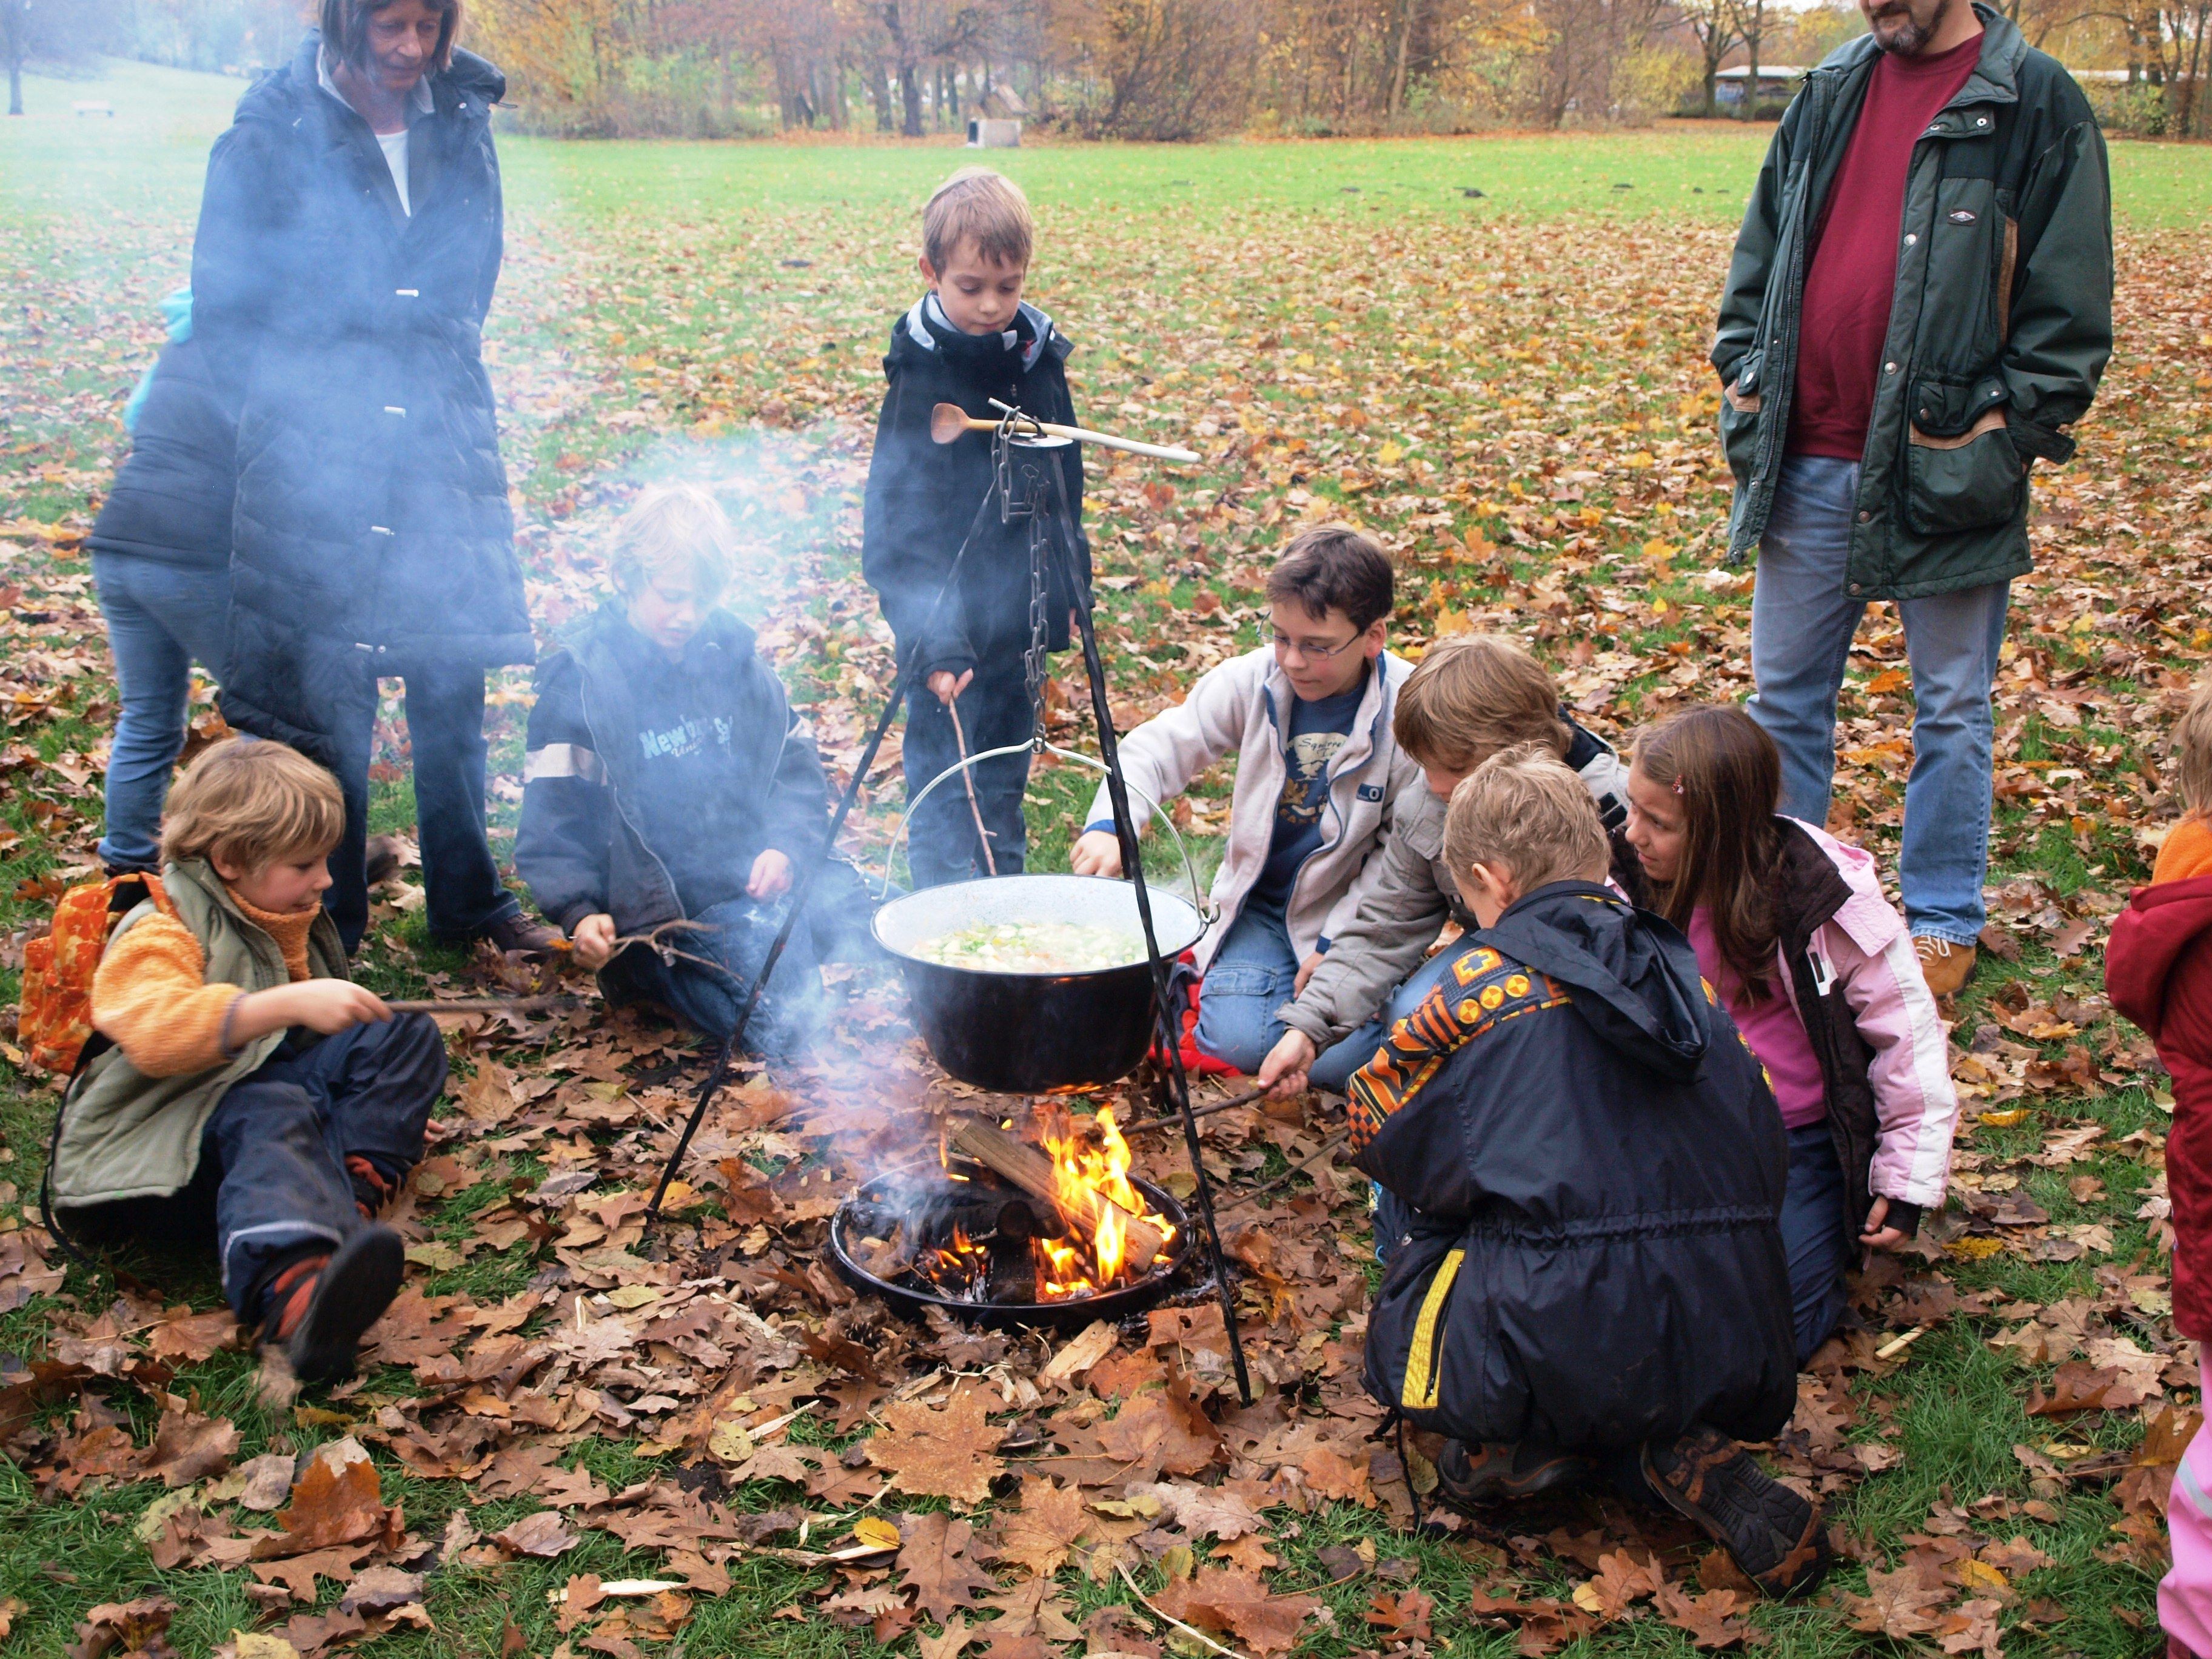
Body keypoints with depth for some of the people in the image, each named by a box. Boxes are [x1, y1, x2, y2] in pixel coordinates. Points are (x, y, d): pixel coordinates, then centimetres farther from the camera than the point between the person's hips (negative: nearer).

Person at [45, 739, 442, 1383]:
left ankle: (357, 1182, -25)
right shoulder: (162, 934, -12)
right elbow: (155, 1031, -36)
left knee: (407, 1033, -3)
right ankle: (289, 1289, -71)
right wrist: (289, 1004, -42)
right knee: (273, 1114, -42)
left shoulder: (291, 919, 18)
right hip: (169, 1122, -8)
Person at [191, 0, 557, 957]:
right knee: (323, 706, 1)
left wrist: (443, 374, 13)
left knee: (453, 685, 10)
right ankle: (326, 932, 15)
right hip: (314, 466, -3)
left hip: (445, 456, 4)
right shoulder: (273, 132, -5)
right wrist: (293, 409, -2)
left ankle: (466, 901, 25)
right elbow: (222, 305, 0)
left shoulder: (461, 125, 7)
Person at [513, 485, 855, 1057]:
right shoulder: (578, 682, -6)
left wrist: (787, 845, -9)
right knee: (783, 1021, -23)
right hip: (666, 902, -5)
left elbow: (796, 764, 11)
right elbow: (551, 826, -6)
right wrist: (581, 914, -21)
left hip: (760, 874, 6)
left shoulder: (730, 653, 8)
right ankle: (651, 970, 2)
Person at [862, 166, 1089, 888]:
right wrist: (932, 641, -24)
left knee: (1006, 787, 17)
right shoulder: (921, 372, -15)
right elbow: (897, 522, -17)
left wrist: (1065, 591, 14)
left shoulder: (1035, 355, 2)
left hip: (1017, 611, 6)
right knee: (944, 792, 0)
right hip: (946, 618, -6)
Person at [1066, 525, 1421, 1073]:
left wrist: (1337, 944, -16)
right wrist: (1110, 827, -28)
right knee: (1239, 1040, -20)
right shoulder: (1250, 682, -11)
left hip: (1356, 913, -1)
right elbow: (1155, 749, -8)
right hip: (1259, 904, 1)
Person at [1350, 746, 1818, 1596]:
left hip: (1577, 1330, -5)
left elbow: (1379, 1126, 8)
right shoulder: (1681, 968, 11)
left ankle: (1518, 1439, 2)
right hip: (1738, 1338, 5)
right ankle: (1687, 1456, 7)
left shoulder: (1487, 981, -3)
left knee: (1414, 1258, 22)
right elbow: (1767, 1155, 18)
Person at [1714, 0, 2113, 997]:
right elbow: (1759, 258, 17)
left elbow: (2068, 310, -6)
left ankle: (1943, 922, 23)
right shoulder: (1830, 95, 10)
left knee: (1951, 707, 9)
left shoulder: (2037, 106, -4)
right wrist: (1745, 382, 6)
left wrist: (2003, 441, -12)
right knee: (1786, 692, 12)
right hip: (1810, 465, 4)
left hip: (1945, 473, -4)